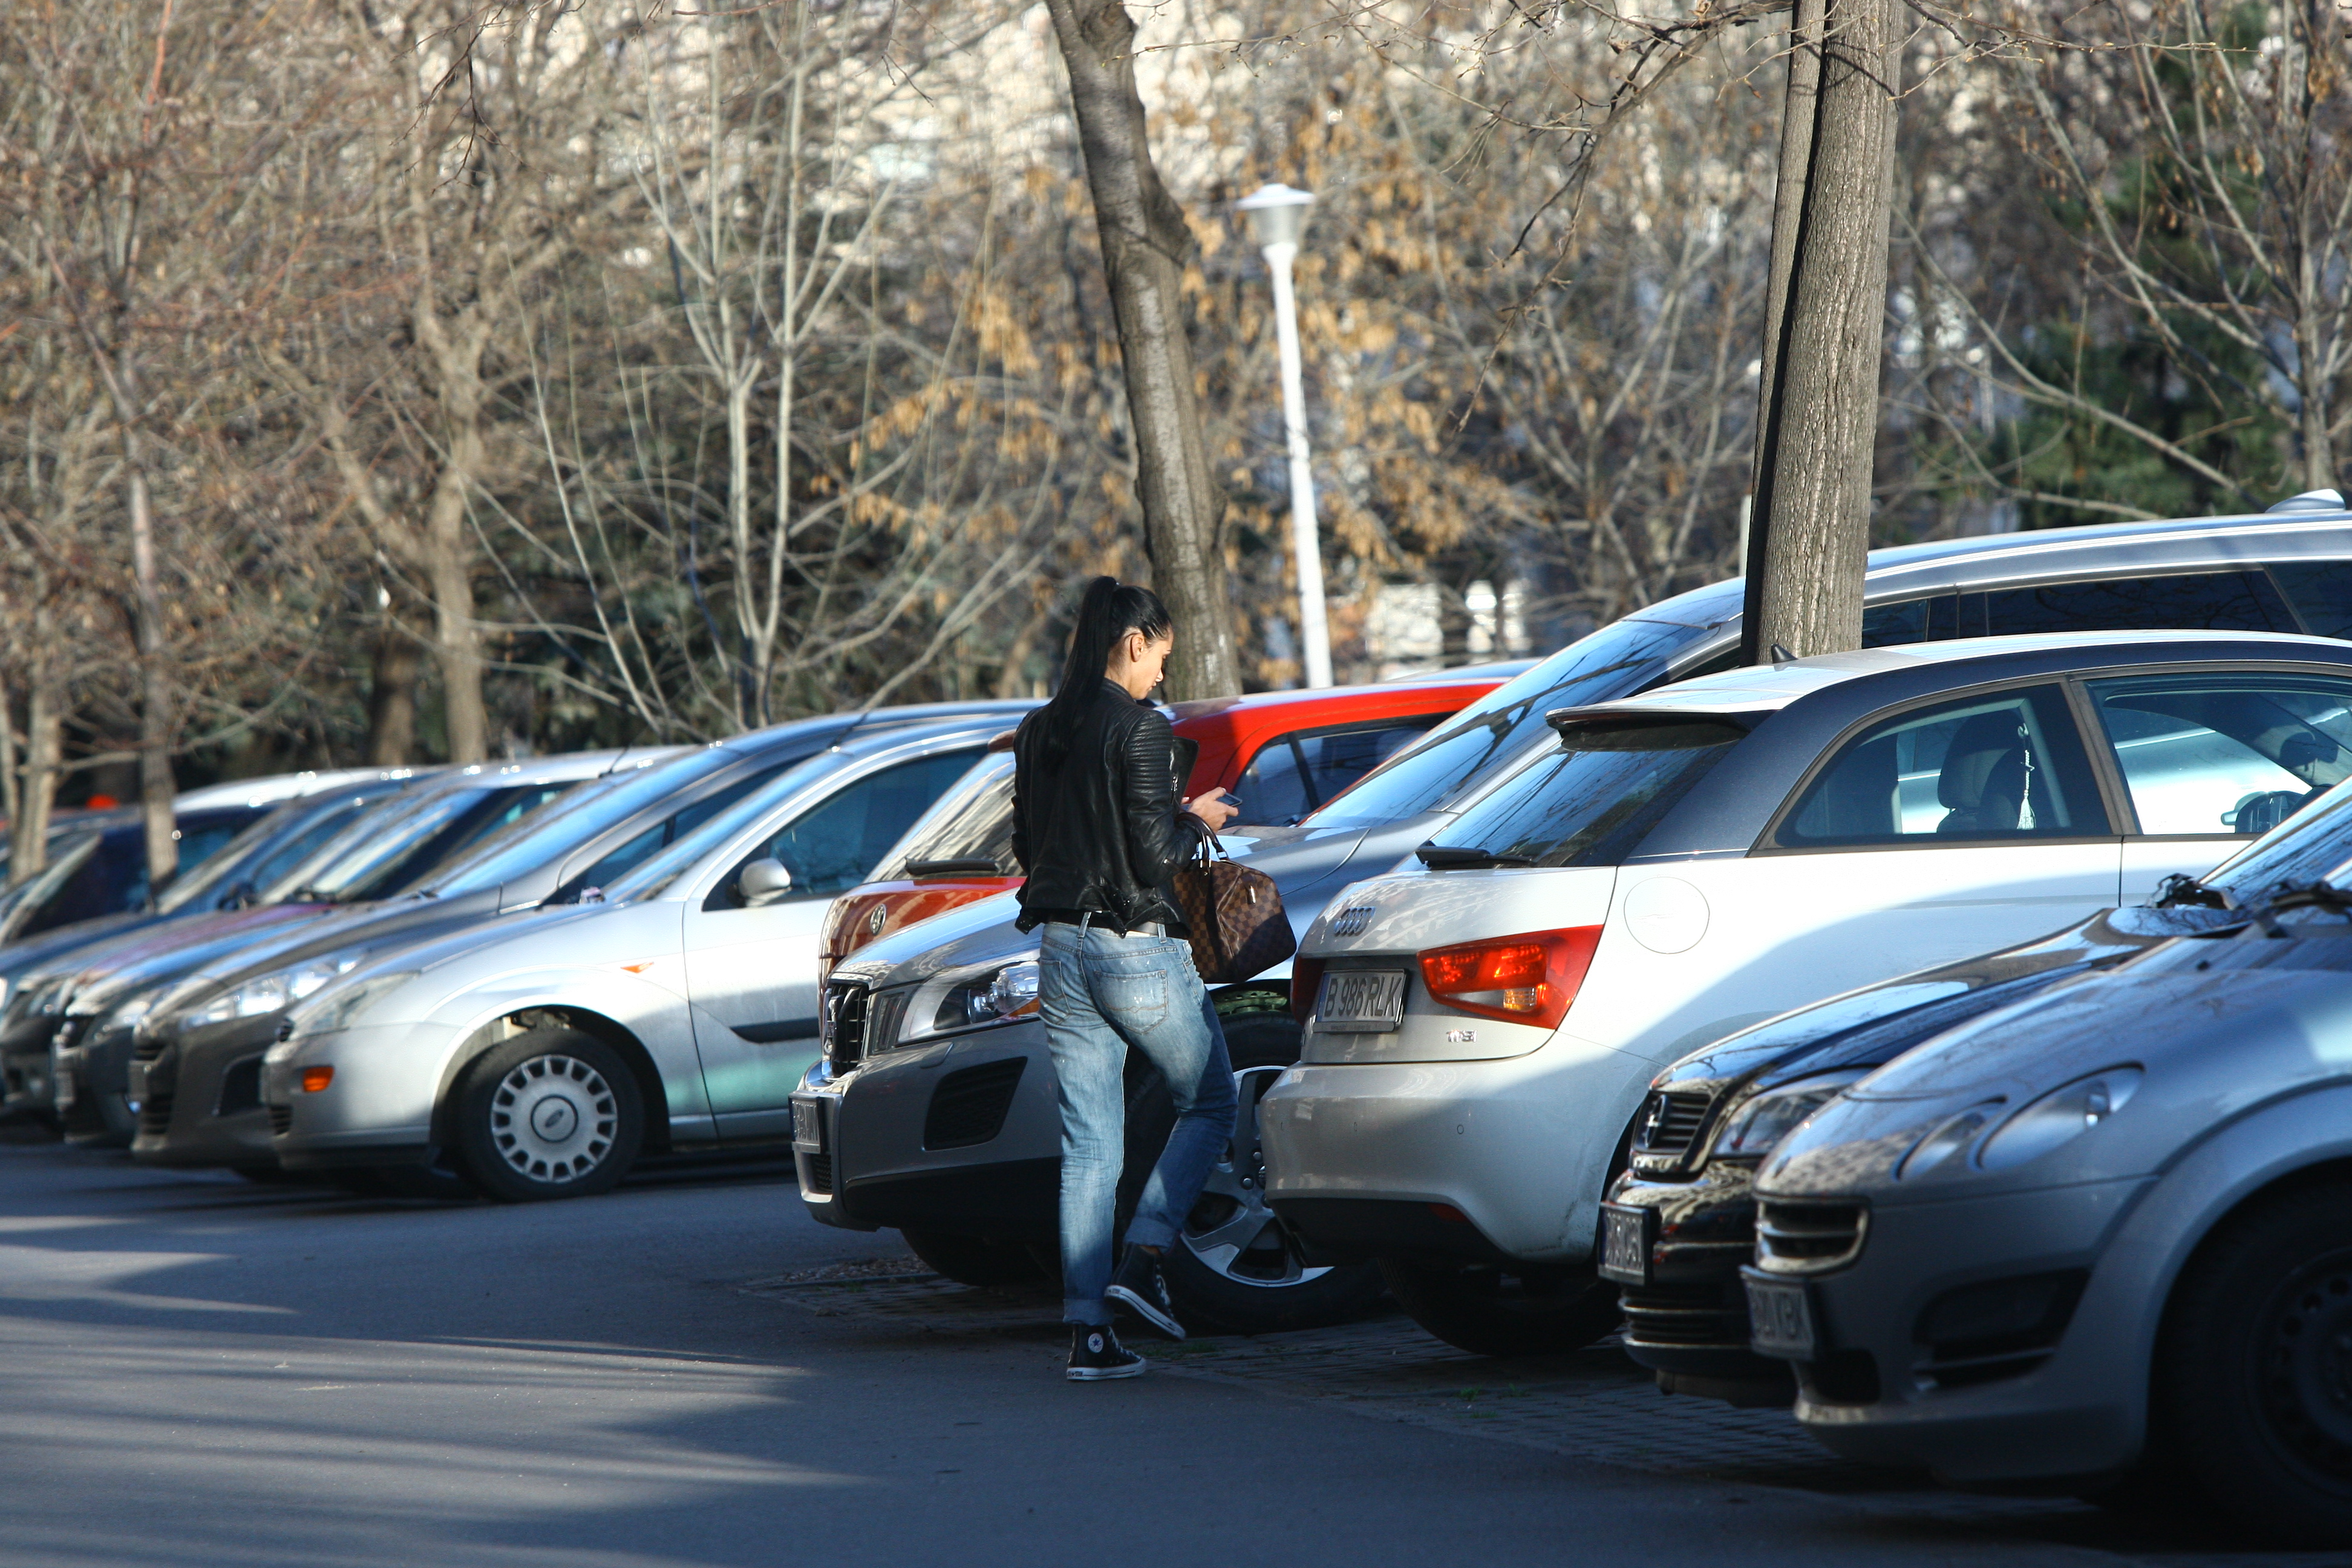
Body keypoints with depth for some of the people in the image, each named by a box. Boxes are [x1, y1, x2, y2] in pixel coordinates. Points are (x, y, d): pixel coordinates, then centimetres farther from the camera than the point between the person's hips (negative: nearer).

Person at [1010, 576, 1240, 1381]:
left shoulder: (1038, 733, 9)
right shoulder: (1140, 728, -13)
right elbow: (1152, 859, -17)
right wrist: (1195, 822, 3)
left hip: (1061, 949, 6)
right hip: (1136, 949, -6)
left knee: (1087, 1146, 7)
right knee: (1209, 1104, 14)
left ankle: (1089, 1331, 3)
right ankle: (1144, 1259, 0)